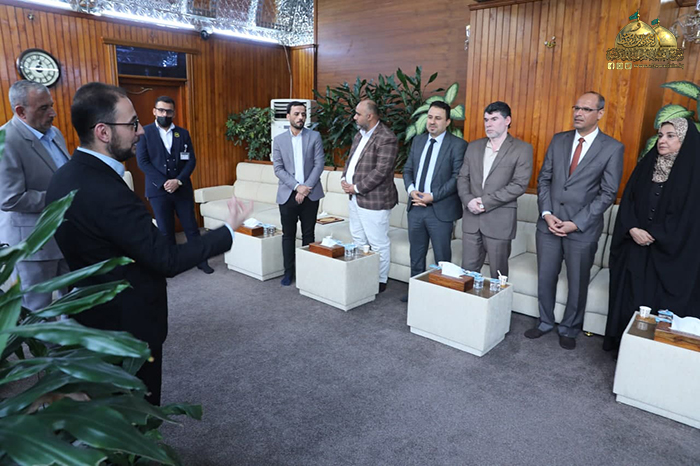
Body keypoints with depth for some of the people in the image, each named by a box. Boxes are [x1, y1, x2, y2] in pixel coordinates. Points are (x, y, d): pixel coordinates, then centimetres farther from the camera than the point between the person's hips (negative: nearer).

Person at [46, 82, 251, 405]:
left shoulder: (65, 177, -1)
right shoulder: (107, 192, -32)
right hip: (129, 322, -9)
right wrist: (229, 229, -20)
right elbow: (168, 260, -28)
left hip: (94, 315, 9)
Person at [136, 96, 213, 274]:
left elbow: (191, 160, 2)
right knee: (165, 230, 5)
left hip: (182, 188, 2)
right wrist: (163, 183, -14)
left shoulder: (183, 133, 8)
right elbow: (142, 161, -6)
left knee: (191, 227, 6)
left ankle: (201, 260, 17)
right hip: (158, 190, -2)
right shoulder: (144, 132, 1)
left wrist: (178, 181, -12)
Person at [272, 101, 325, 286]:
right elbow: (278, 169, -2)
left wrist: (306, 187, -13)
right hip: (287, 194, 1)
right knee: (288, 234, 7)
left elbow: (319, 164, -3)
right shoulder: (279, 140, 4)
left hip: (310, 194, 0)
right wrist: (297, 186, -13)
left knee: (308, 234, 7)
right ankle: (288, 271, 18)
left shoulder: (315, 136, 2)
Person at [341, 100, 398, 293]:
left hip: (374, 200, -10)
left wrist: (356, 188, -17)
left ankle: (380, 281, 16)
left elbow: (380, 171, -22)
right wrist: (344, 179, 2)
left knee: (378, 244, 2)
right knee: (358, 241, 19)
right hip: (355, 198, 10)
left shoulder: (386, 139, -17)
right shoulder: (360, 134, 13)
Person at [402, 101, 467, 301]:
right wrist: (411, 190, -6)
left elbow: (457, 177, -14)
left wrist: (433, 196, -19)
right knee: (416, 254, 16)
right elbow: (408, 169, 13)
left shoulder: (458, 145, -7)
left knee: (442, 258, 7)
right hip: (416, 207, 6)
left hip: (440, 209, -5)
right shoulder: (418, 141, 11)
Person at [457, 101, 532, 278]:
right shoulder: (474, 146, 13)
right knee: (467, 271, 8)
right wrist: (468, 200, -9)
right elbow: (462, 178, 11)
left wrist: (486, 201, -15)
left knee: (498, 275, 6)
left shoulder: (522, 149, -2)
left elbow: (520, 184, -11)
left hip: (499, 221, -4)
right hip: (472, 219, 4)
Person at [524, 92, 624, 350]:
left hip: (583, 228, -3)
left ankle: (569, 329, 30)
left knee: (578, 283, 11)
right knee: (545, 277, 13)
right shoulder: (558, 140, 6)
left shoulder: (613, 148, -5)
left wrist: (576, 223, -14)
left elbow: (608, 193, -8)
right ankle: (545, 322, 32)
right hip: (549, 224, 3)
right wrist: (546, 213, -6)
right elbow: (543, 179, 7)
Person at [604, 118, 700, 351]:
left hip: (672, 253, -3)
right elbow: (627, 201, 4)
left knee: (660, 302, 1)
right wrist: (632, 229, -11)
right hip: (635, 248, 4)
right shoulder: (646, 165, 7)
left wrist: (653, 235, -14)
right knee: (630, 298, 7)